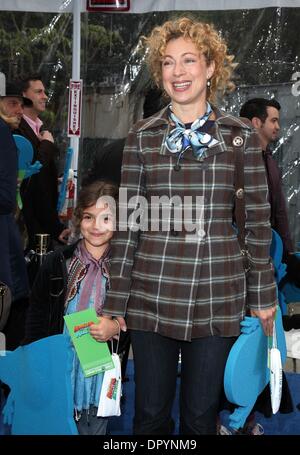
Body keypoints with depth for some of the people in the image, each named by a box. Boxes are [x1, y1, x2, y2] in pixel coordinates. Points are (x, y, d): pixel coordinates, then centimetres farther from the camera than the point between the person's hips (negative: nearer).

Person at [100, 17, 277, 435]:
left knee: (201, 415, 12)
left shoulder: (241, 136, 1)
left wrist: (264, 295, 4)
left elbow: (258, 220, 3)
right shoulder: (141, 137, 2)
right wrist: (115, 303, 1)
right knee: (151, 414, 11)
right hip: (152, 294, 1)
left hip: (218, 294, 0)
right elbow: (128, 223, 2)